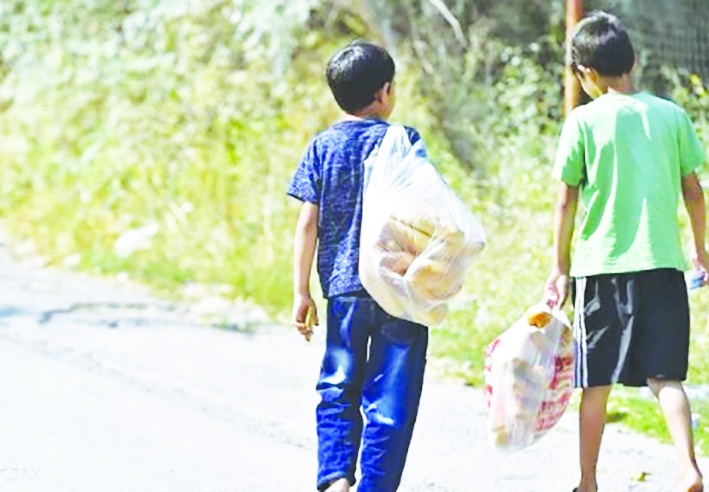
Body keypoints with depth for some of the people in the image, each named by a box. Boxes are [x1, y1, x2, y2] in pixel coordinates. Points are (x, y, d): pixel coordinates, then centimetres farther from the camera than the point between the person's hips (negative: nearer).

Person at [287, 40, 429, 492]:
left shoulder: (323, 146, 3)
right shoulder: (403, 141, -4)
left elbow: (308, 223, 1)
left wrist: (301, 293, 5)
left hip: (343, 288, 3)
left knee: (338, 388, 14)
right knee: (391, 397, 3)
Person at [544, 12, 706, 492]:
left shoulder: (584, 121, -5)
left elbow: (566, 201, -3)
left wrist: (560, 267, 7)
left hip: (601, 266, -2)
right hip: (662, 263, 2)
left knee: (597, 384, 9)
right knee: (665, 375, 4)